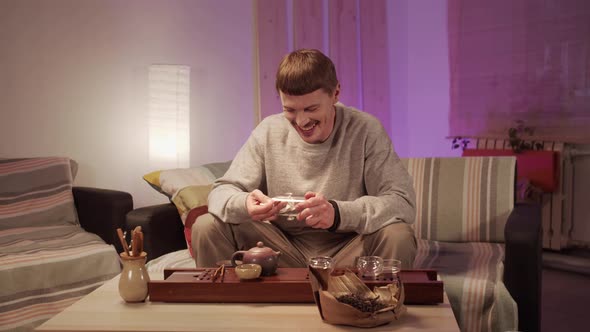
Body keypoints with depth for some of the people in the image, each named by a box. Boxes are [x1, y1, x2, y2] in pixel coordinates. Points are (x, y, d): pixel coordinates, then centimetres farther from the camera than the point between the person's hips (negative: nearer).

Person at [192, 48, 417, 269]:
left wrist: (338, 212, -33)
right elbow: (221, 191, -1)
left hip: (347, 253, -2)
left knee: (399, 237, -31)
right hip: (284, 251, 2)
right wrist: (244, 204, -27)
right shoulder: (269, 131, 0)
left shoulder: (365, 130, -8)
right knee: (207, 227, -16)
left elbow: (403, 202, -16)